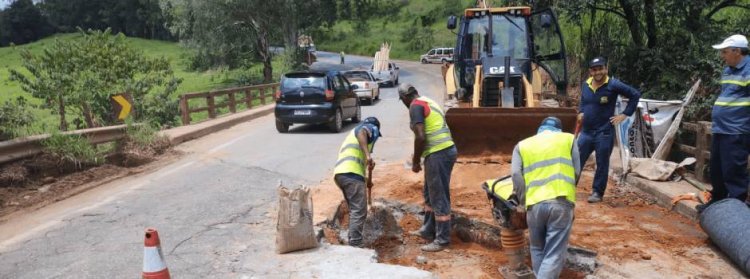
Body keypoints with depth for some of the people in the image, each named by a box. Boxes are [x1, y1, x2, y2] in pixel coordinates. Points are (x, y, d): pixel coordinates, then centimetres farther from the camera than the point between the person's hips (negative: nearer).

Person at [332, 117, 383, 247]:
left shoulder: (352, 134, 38)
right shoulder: (371, 128, 13)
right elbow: (361, 132, -13)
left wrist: (365, 182, 46)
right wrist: (368, 155, -26)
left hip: (339, 173, 9)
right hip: (351, 173, -8)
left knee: (355, 210, 17)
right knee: (359, 211, -9)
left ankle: (353, 242, 17)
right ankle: (355, 244, -15)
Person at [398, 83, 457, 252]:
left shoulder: (415, 106, -9)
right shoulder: (429, 102, 20)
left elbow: (420, 137, -19)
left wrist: (415, 161, -7)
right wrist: (419, 156, 28)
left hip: (438, 154, -10)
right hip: (446, 150, 10)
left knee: (439, 197, -2)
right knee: (429, 194, 21)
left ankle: (442, 239, 5)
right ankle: (428, 231, 32)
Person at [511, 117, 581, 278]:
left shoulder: (522, 145, 17)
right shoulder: (568, 139, 17)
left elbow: (516, 175, 3)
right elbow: (577, 172, 12)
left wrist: (522, 202, 8)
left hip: (534, 203, 2)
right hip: (561, 202, -1)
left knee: (537, 249, 20)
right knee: (554, 254, 0)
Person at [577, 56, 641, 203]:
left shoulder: (613, 85, -11)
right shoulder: (585, 85, 5)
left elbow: (635, 95, -5)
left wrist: (624, 114, -7)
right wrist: (580, 112, 8)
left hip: (604, 133, -5)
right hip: (586, 132, 5)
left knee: (602, 165, 5)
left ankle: (597, 193, 17)